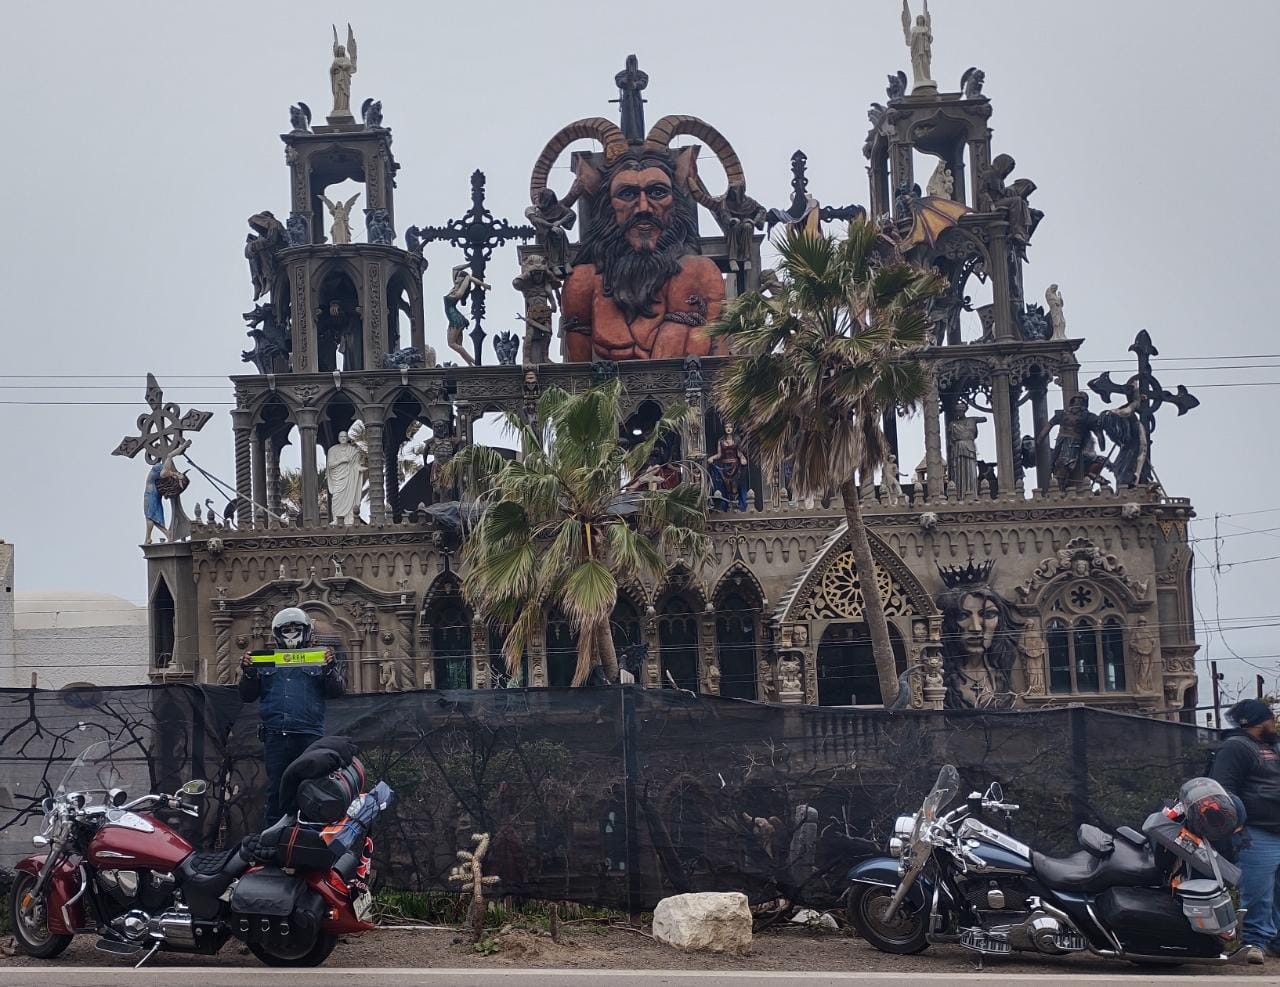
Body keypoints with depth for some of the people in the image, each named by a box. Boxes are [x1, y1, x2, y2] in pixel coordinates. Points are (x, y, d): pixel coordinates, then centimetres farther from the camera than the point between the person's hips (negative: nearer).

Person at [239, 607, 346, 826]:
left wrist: (330, 668, -16)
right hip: (275, 735, 1)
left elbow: (337, 691, 2)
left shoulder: (319, 659, 13)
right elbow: (247, 696, 16)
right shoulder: (265, 662, 19)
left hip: (309, 736, -1)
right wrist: (247, 672, -2)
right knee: (276, 791, -1)